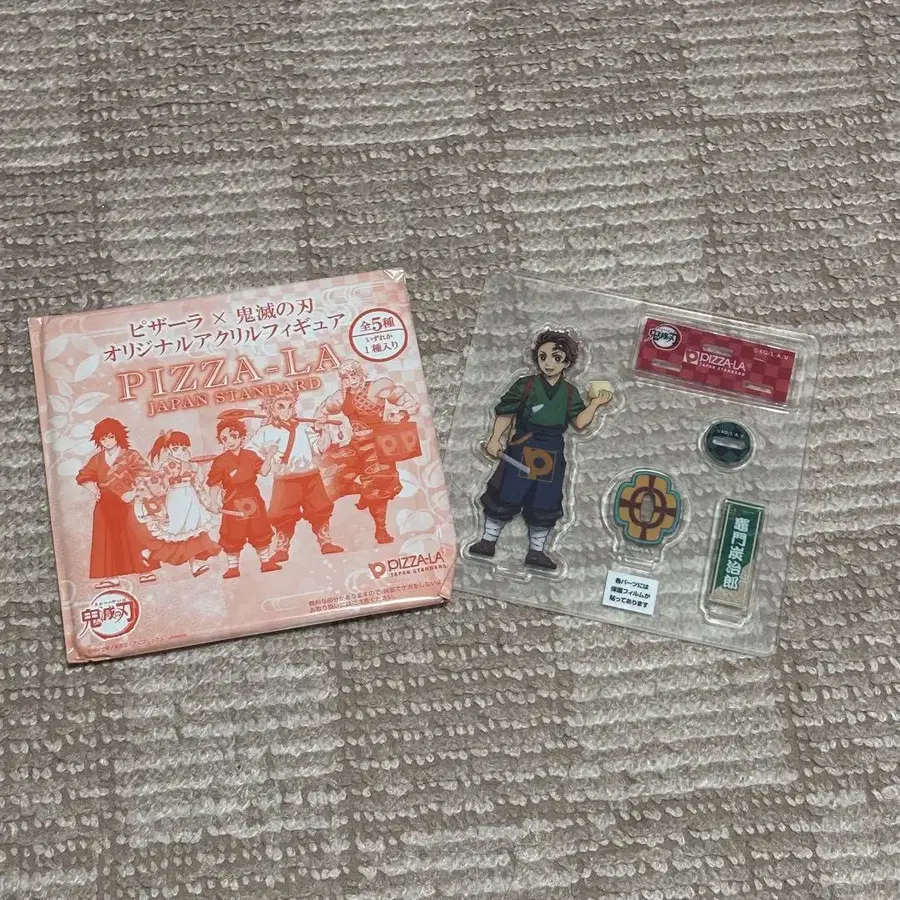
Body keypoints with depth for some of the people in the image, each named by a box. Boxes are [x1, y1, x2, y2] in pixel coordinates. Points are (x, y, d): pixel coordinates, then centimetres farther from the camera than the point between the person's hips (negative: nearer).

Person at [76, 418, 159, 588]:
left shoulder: (130, 455, -2)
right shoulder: (97, 460, 10)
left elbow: (145, 474, -12)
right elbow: (83, 477, 19)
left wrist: (134, 492, -20)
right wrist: (93, 489, 2)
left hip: (127, 504, -4)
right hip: (107, 506, 4)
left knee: (135, 534, -7)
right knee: (108, 539, 2)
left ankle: (146, 570, -1)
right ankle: (111, 575, 4)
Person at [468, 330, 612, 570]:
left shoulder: (569, 392, 2)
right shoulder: (525, 385, -6)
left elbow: (580, 422, -1)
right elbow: (505, 413, -1)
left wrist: (595, 404, -11)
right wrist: (495, 439, -6)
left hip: (552, 454, 3)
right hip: (521, 449, -3)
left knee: (545, 504, 7)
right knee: (505, 496, 0)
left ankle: (536, 550, 18)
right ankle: (488, 540, 14)